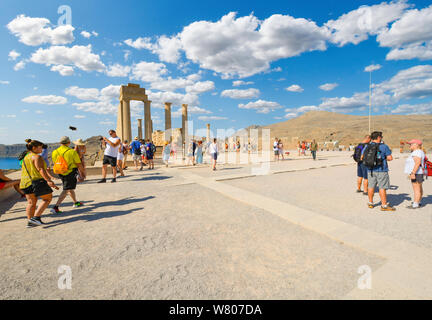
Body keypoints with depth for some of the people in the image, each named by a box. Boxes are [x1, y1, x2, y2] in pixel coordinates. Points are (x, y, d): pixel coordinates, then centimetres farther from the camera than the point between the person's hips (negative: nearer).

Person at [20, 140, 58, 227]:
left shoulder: (26, 157, 19)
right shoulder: (37, 157, -8)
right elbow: (40, 169, -20)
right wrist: (48, 180, -28)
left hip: (25, 182, 9)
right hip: (37, 181, -9)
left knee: (31, 202, 13)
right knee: (47, 198, 3)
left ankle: (30, 221, 13)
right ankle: (36, 217, -5)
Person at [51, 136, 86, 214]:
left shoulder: (54, 152, 1)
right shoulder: (72, 152, -14)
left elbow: (55, 163, 12)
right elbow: (79, 164, -10)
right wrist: (83, 172, 5)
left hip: (61, 173, 7)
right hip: (71, 173, -6)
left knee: (70, 188, 22)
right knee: (66, 190, -2)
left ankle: (76, 203, 37)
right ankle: (56, 207, -8)